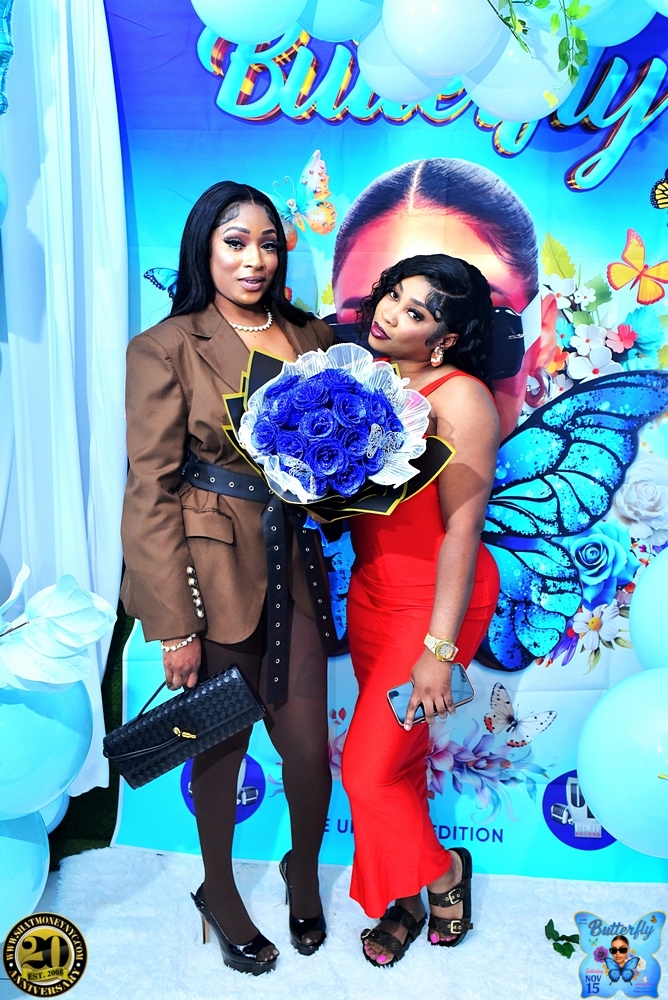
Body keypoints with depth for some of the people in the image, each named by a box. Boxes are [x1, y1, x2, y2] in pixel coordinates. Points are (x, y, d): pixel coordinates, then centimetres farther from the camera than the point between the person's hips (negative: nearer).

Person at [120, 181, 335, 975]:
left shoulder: (312, 337, 7)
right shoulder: (166, 347, -8)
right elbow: (150, 492, -10)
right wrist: (175, 626, -12)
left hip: (291, 567, 4)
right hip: (214, 573, -4)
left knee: (308, 747, 9)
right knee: (222, 744, 13)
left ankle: (304, 873, 42)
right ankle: (219, 892, 42)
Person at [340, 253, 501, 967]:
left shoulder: (459, 397, -18)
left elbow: (461, 527, -21)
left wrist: (438, 650, -21)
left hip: (437, 599, -7)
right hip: (370, 588, 7)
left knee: (370, 768, -2)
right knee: (397, 754, 17)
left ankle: (442, 874, 29)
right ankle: (405, 897, 38)